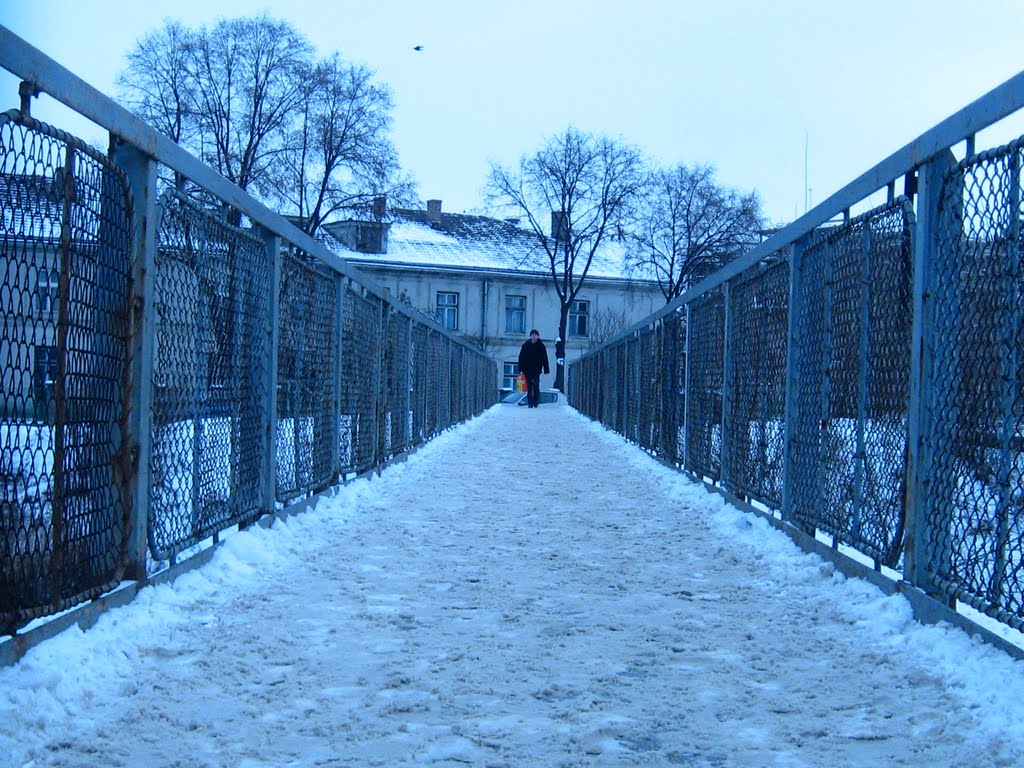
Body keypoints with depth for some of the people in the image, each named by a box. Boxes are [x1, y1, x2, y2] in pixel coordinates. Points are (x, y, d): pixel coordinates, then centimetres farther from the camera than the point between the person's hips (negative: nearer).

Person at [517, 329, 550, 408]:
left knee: (536, 385, -11)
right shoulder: (525, 345, 6)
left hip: (537, 369, -2)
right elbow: (521, 357, 8)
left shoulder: (541, 346, 3)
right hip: (527, 369, 2)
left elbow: (544, 358, 3)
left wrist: (546, 370, -2)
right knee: (529, 386, 3)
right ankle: (530, 403, 7)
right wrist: (521, 369, 2)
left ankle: (536, 401, 2)